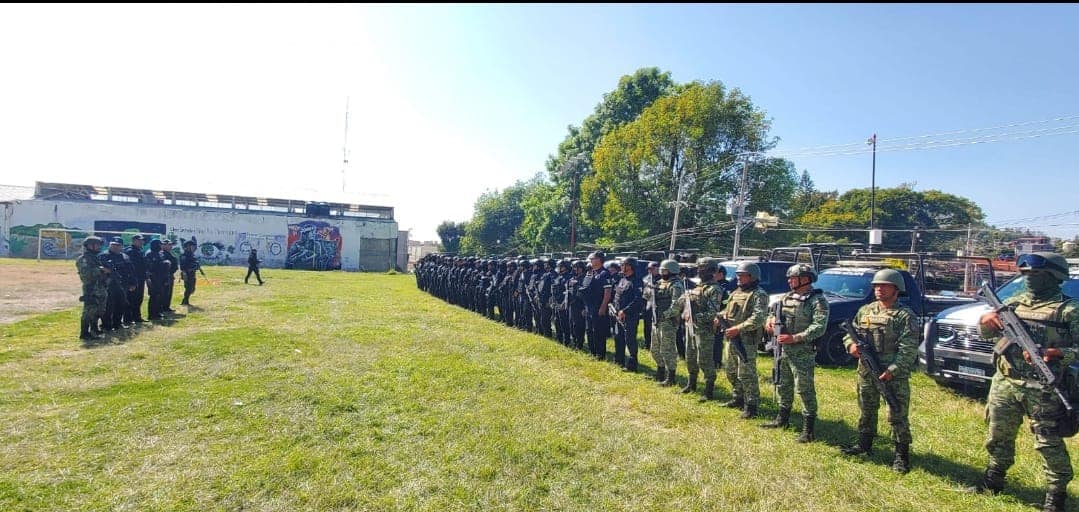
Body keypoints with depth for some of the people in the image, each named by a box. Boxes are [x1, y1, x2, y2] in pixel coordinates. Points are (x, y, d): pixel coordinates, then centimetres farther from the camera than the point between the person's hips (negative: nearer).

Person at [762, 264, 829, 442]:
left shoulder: (817, 300, -11)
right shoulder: (786, 297, 11)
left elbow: (819, 327, -20)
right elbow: (775, 312, 23)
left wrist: (795, 338, -26)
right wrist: (771, 320, -1)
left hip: (803, 353, -8)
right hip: (783, 349, 8)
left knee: (805, 390, -2)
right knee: (783, 386, 18)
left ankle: (808, 429, 6)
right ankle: (782, 419, 33)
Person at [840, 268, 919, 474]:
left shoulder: (905, 316, -7)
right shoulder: (865, 311, 10)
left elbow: (908, 348, -14)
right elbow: (850, 332, 18)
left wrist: (893, 370, -22)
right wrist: (851, 344, -5)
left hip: (895, 374, -5)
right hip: (866, 372, 6)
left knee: (898, 416, 0)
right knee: (866, 411, 17)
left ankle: (901, 455, 12)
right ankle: (864, 445, 31)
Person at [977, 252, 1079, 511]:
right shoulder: (1013, 302, 9)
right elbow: (987, 334, 15)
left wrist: (1054, 353, -25)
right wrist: (985, 320, -6)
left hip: (1043, 390, -5)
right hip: (1004, 384, 5)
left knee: (1049, 443, 2)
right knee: (998, 436, 16)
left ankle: (1057, 491, 19)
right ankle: (994, 478, 31)